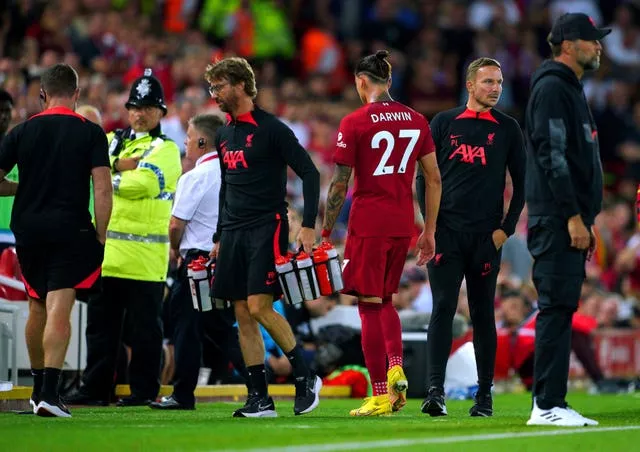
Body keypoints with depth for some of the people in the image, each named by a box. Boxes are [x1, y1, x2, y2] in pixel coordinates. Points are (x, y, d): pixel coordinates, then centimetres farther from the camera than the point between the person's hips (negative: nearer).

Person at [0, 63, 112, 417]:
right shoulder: (91, 133, -2)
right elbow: (102, 190, -8)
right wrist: (100, 237, -2)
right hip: (71, 232, -3)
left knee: (37, 307, 18)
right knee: (59, 309, -8)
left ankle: (37, 386, 29)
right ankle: (49, 392, -19)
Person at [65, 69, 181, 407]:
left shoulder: (165, 150, 0)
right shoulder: (110, 141, 18)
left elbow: (143, 183, -16)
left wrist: (108, 179, -3)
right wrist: (119, 165, -11)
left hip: (144, 254, -5)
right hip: (105, 249, 5)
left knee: (145, 326, 0)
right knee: (100, 324, 8)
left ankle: (144, 389, 5)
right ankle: (96, 388, 13)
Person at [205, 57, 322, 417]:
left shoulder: (271, 129, -8)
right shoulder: (224, 134, 14)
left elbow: (310, 173, -9)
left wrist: (309, 225, -16)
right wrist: (219, 237, 21)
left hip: (267, 227, -7)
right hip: (234, 233, 7)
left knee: (260, 307, -16)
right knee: (242, 314, 2)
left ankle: (305, 377, 0)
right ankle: (260, 398, 5)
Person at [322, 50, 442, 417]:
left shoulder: (354, 123, -7)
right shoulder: (416, 121, 7)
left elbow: (340, 184, -8)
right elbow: (434, 179, 8)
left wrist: (326, 231, -1)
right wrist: (429, 231, 16)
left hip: (367, 224, -5)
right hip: (403, 223, 5)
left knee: (370, 304, 1)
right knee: (386, 300, 21)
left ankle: (381, 396, -1)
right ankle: (396, 366, -1)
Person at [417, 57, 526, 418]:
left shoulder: (507, 128, 8)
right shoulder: (444, 123, 7)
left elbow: (521, 183, 10)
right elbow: (425, 175, 9)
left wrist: (507, 228, 1)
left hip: (486, 236, 1)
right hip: (446, 232, -1)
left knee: (483, 314, 5)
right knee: (443, 308, -10)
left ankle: (485, 395, 11)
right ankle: (436, 391, -14)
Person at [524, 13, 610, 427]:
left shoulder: (572, 90, 22)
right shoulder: (552, 88, -10)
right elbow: (552, 156, -18)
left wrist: (587, 221, 21)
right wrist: (574, 217, -21)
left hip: (570, 221, 10)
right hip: (557, 221, -10)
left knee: (561, 310, 9)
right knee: (557, 307, -12)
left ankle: (551, 404, 10)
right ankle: (548, 406, -13)